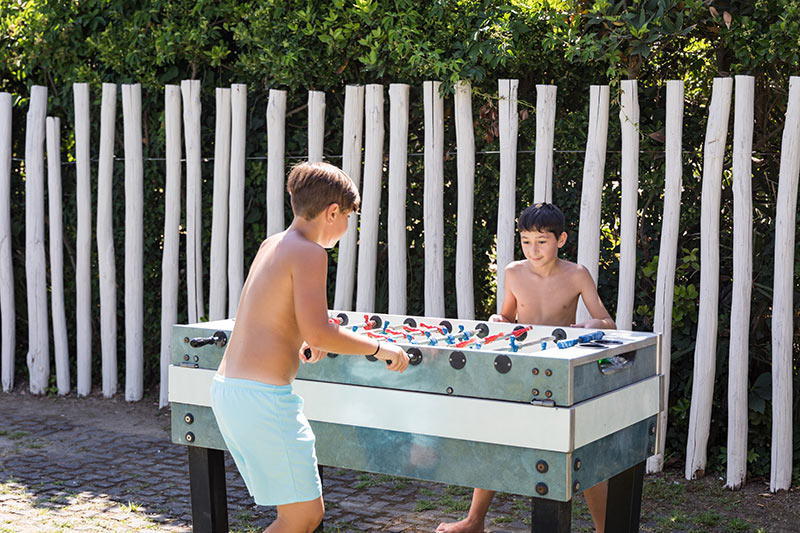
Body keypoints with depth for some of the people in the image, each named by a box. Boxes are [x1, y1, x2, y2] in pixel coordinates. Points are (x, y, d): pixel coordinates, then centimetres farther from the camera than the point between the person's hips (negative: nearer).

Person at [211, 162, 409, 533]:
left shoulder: (270, 245, 16)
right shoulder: (309, 252, -11)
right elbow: (318, 332, -21)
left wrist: (300, 343, 43)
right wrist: (378, 347, -8)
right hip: (263, 396, -9)